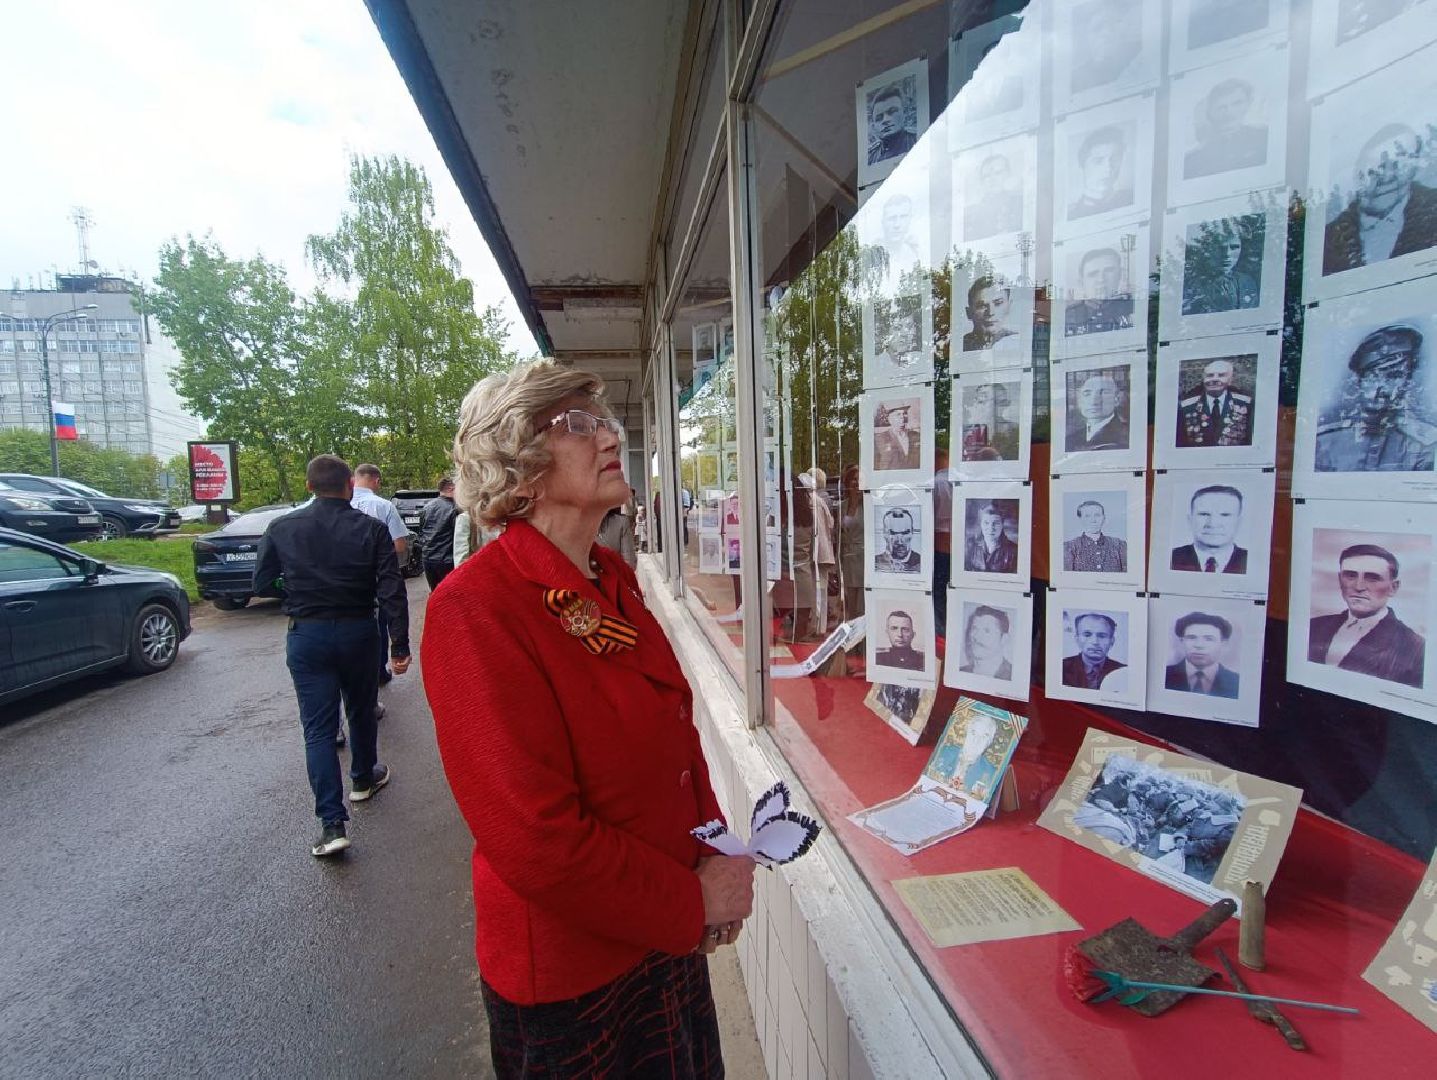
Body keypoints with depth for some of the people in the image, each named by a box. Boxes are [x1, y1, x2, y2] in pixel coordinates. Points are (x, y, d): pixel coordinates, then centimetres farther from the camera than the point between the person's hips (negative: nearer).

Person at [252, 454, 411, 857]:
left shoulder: (281, 529, -4)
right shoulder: (371, 529, -8)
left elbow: (262, 585, 2)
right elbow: (392, 591, -12)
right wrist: (399, 645, -8)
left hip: (306, 636, 0)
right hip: (358, 632, 0)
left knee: (318, 728, 3)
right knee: (362, 711, 21)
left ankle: (332, 823, -2)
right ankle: (364, 779, 42)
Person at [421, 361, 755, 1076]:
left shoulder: (613, 580, 0)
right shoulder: (474, 610, -25)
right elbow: (536, 842, -26)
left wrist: (718, 854, -4)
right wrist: (694, 902, -15)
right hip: (569, 981, -7)